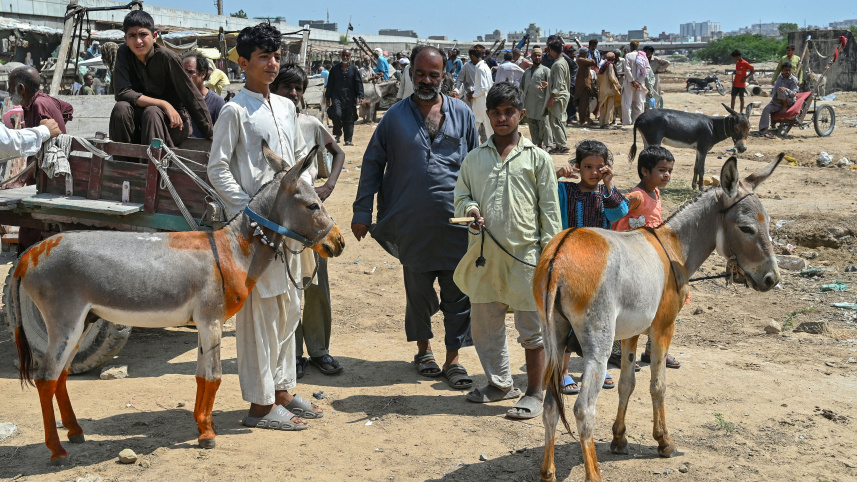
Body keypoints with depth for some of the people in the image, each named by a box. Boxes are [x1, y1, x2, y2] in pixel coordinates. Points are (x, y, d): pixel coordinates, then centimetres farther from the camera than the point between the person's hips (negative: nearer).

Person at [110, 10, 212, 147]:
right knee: (121, 108, -24)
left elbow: (192, 96, -13)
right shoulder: (123, 54, -7)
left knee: (152, 112, -31)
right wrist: (163, 104, -26)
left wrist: (211, 134, -12)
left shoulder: (166, 57, -17)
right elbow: (122, 92, -17)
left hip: (174, 124, -3)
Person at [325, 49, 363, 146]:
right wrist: (327, 97, 9)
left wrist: (360, 96, -7)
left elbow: (358, 83, 5)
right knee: (337, 114, -20)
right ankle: (337, 135, 0)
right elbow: (330, 83, 12)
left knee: (349, 119, 2)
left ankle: (348, 140, 11)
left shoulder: (353, 69, 7)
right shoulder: (335, 68, 9)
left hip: (350, 98, 0)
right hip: (337, 97, 0)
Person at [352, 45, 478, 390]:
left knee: (458, 292, 2)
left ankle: (453, 359, 13)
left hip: (457, 223, 0)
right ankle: (423, 348, 32)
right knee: (418, 290, 12)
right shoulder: (395, 116, 4)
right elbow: (372, 163, 7)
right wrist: (362, 212, 3)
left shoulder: (462, 114, 6)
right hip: (412, 224, 0)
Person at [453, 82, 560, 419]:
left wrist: (550, 251, -3)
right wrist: (470, 209, -6)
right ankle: (500, 383, 32)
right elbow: (461, 194, 17)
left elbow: (549, 209, 2)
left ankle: (535, 394, 14)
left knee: (532, 327, 1)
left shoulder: (537, 158, 2)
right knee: (483, 321, 13)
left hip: (525, 253, -4)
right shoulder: (474, 159, 10)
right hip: (484, 253, 4)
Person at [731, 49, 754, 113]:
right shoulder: (737, 63, 9)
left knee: (741, 98, 0)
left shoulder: (745, 63, -13)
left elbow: (753, 70, -12)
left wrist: (745, 77, -14)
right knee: (733, 97, 4)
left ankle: (741, 112, 6)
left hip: (742, 84, -7)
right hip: (735, 84, 7)